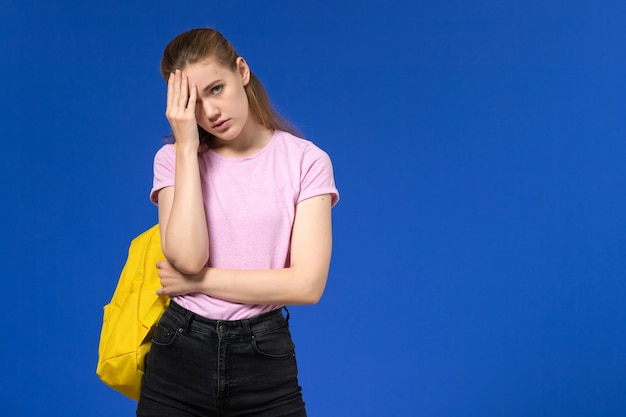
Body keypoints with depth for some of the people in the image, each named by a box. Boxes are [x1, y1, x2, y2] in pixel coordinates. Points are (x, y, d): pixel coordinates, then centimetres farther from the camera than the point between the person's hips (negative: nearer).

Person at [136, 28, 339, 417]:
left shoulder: (306, 161, -5)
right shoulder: (174, 159, 0)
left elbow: (307, 284, -14)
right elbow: (187, 258, -16)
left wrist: (196, 281, -11)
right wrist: (187, 147, -15)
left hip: (265, 360, -1)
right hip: (179, 356, 2)